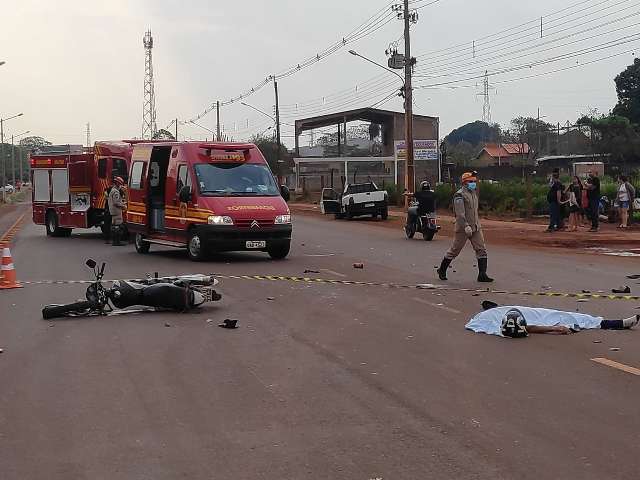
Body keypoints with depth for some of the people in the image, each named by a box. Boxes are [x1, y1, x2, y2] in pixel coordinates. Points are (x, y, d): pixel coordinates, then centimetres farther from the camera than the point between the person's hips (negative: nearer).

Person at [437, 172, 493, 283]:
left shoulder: (474, 193, 14)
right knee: (454, 250, 4)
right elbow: (460, 213, -22)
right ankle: (442, 270, 21)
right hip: (462, 228, -7)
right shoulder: (459, 195, -13)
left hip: (476, 227, 7)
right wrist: (466, 226, -30)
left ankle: (482, 274, -4)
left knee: (481, 250, -3)